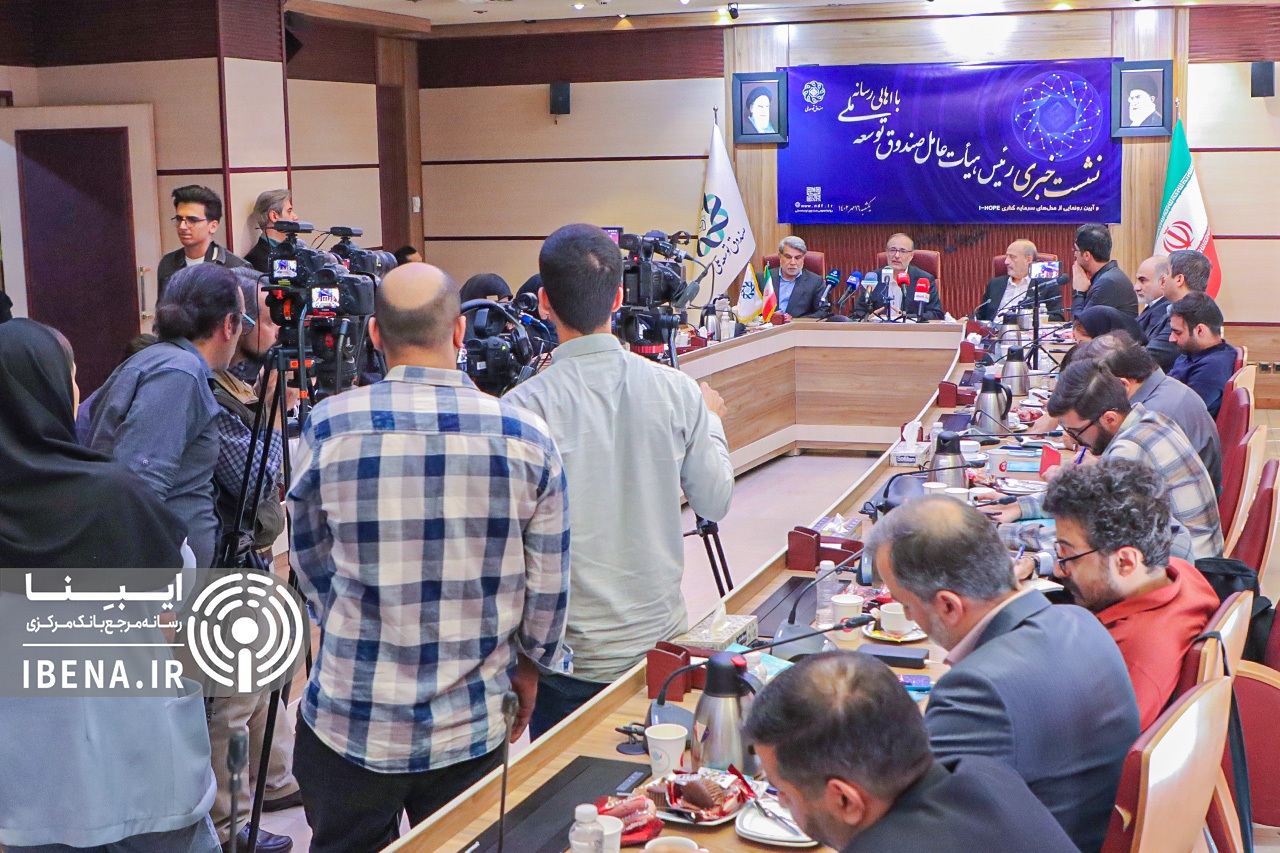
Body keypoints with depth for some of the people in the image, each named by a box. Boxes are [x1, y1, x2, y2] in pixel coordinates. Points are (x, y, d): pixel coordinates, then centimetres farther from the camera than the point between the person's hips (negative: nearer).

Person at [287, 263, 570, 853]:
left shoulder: (328, 428, -9)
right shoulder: (525, 438, -9)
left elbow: (311, 564, 5)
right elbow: (549, 583, -1)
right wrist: (528, 664, 18)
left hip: (349, 725, 0)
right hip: (472, 729, 1)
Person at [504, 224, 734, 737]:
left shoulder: (525, 408, -19)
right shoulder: (679, 392, -9)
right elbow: (715, 504, 2)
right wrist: (711, 421, 17)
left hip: (569, 654, -3)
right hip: (661, 636, 3)